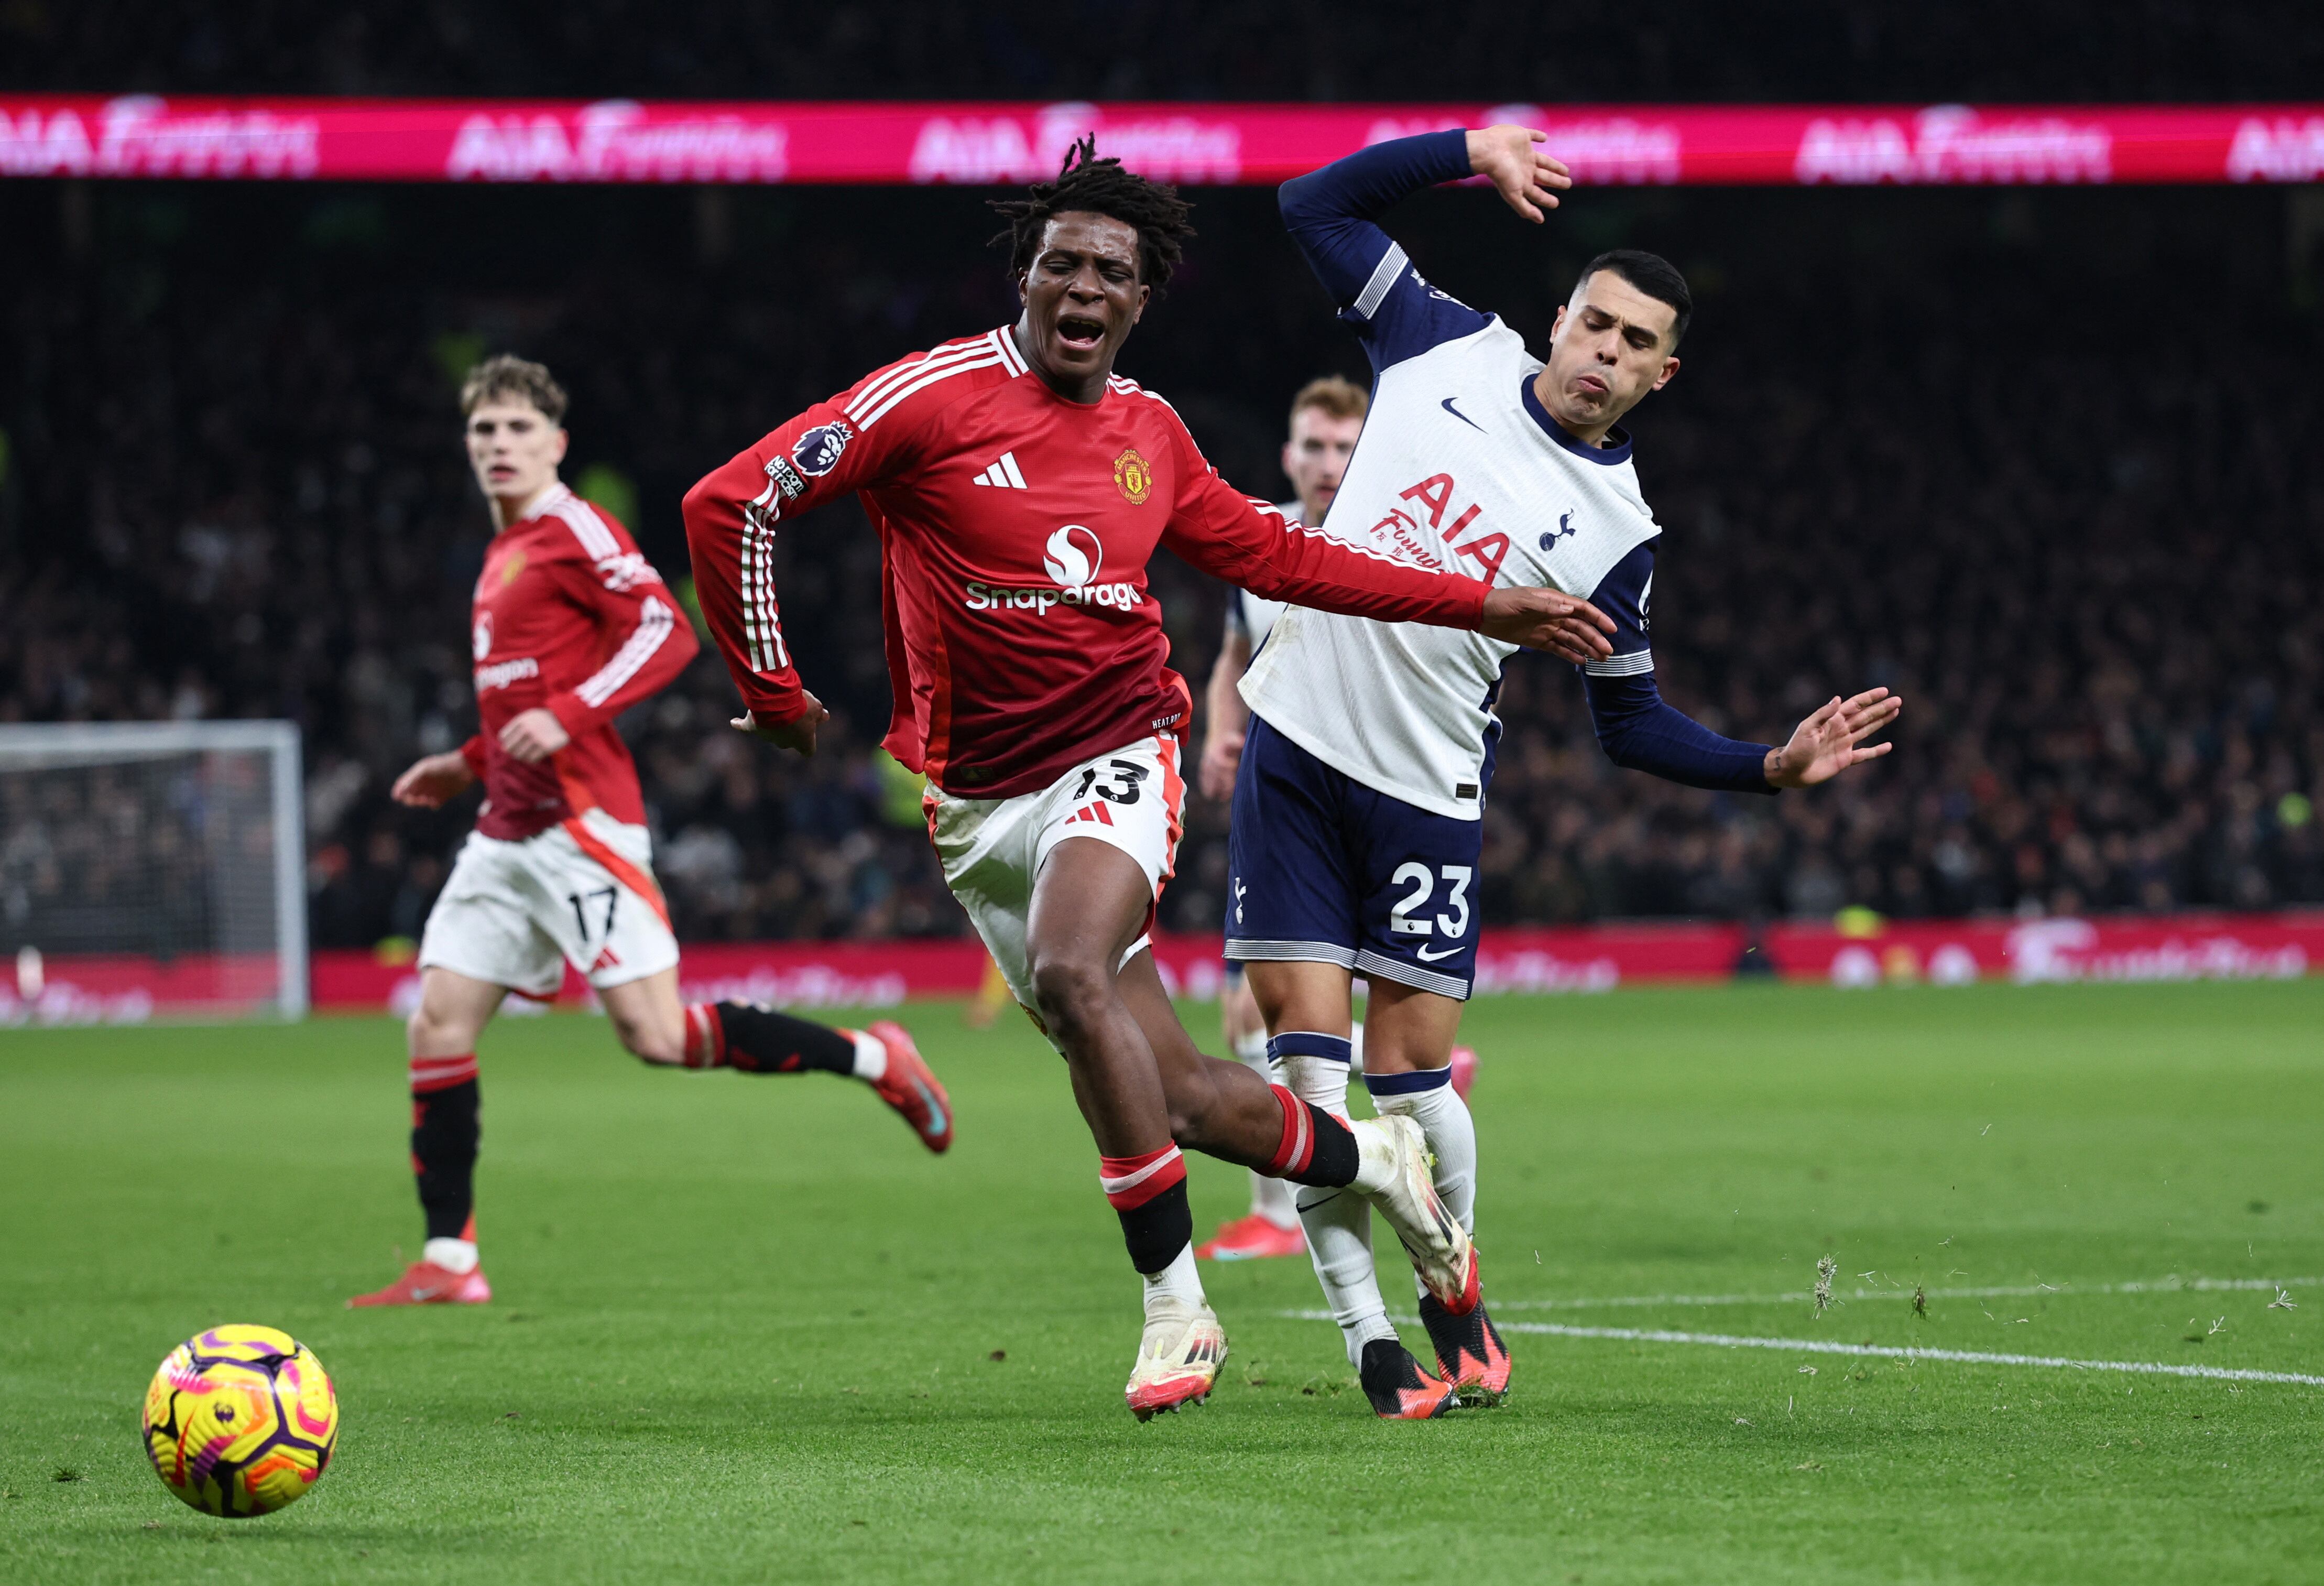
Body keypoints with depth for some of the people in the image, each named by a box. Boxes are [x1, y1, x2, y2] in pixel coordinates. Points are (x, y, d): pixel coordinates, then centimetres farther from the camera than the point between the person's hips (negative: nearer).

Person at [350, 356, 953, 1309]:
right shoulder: (504, 555, 20)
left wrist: (565, 718, -25)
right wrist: (470, 764, 24)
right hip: (508, 831, 9)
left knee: (657, 1035, -15)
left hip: (579, 822, -9)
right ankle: (449, 1264, 3)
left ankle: (872, 1059, 0)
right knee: (438, 1025, 1)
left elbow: (666, 632, -18)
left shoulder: (575, 531, -7)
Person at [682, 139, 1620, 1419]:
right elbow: (726, 505, -7)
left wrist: (1482, 607, 20)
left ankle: (1175, 1304, -23)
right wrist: (772, 690, -2)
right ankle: (1372, 1161, 26)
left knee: (1071, 973, -31)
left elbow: (1274, 555, 22)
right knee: (1171, 1096, -2)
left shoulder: (1151, 433, 7)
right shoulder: (935, 398, -7)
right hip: (979, 802, 0)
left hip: (1117, 753, 0)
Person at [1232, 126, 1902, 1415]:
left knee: (1413, 1071, -4)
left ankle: (1455, 1302, 22)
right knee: (1303, 1046, -6)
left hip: (1425, 790, -1)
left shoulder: (1615, 532, -1)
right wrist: (1470, 151, 1)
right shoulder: (1449, 352, 2)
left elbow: (1631, 724, 7)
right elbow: (1316, 208, 9)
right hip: (1295, 742, 1)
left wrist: (1773, 768, -6)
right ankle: (1370, 1340, 2)